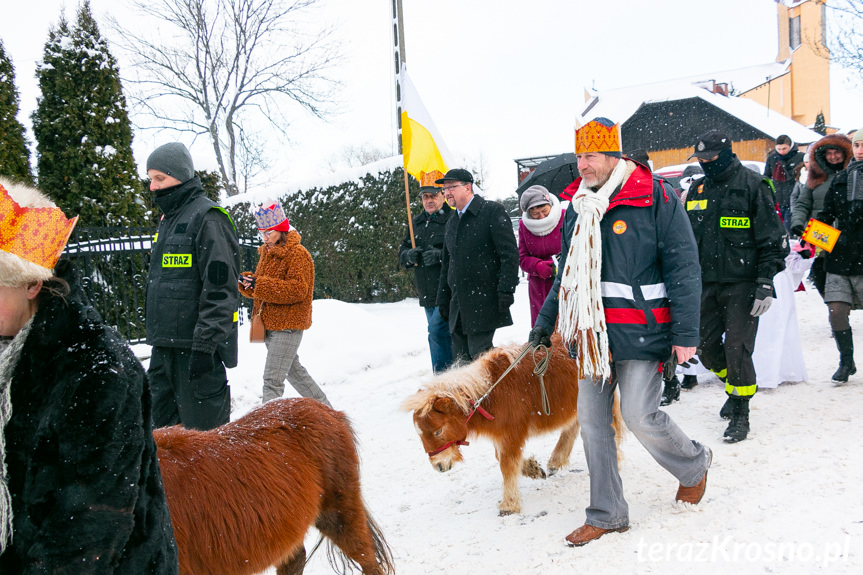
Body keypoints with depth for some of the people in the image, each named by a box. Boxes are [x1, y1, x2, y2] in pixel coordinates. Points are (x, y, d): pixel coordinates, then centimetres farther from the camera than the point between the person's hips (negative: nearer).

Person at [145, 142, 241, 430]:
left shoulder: (207, 218, -12)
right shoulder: (168, 218, 18)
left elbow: (220, 290, -19)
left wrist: (204, 345, -22)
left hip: (196, 346, -9)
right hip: (165, 346, 9)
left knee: (202, 428, -4)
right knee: (159, 424, 13)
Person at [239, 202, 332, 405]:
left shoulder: (298, 254, -12)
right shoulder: (267, 252, 15)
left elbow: (298, 289, -23)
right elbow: (261, 289, 19)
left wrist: (260, 285, -26)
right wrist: (247, 283, -5)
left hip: (288, 326, -10)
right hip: (270, 324, 10)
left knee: (272, 378, -11)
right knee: (293, 369, 20)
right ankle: (323, 406, 35)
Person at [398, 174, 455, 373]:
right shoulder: (417, 222, 16)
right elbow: (402, 251, 18)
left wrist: (440, 255, -27)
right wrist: (409, 255, -5)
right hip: (427, 295, 8)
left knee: (437, 332, -15)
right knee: (437, 335, 14)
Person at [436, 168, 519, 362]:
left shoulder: (493, 211, -4)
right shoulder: (451, 223, 19)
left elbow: (509, 254, -10)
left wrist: (506, 290, -16)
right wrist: (443, 300, 20)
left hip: (484, 302, -7)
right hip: (458, 306, 7)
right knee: (460, 359, 5)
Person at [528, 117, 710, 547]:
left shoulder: (654, 198, -8)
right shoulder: (577, 207, 12)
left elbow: (684, 267, -9)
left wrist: (685, 334, -13)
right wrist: (545, 322, 20)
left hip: (640, 330, -6)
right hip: (592, 332, 6)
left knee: (640, 416, -9)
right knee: (592, 419, 6)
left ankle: (694, 465, 24)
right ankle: (606, 515, 20)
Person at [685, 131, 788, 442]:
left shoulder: (752, 185, -6)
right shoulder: (697, 189, 11)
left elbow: (772, 239, -8)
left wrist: (765, 283, -14)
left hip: (742, 284, -6)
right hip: (707, 283, 6)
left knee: (737, 349, -7)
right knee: (706, 347, 8)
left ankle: (740, 414, 7)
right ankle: (735, 384, 36)